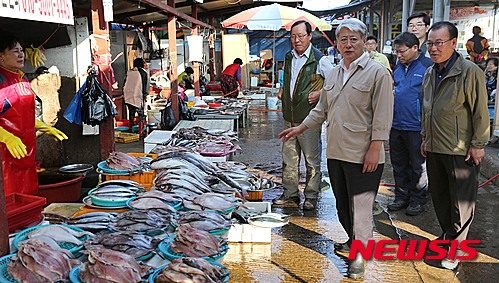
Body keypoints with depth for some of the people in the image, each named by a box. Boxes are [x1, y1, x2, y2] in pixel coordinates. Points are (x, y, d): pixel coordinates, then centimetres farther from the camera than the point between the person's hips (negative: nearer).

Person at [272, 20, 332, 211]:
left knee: (312, 160, 4)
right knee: (289, 158, 12)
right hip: (289, 117, 6)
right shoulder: (288, 57, 10)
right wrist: (282, 89, 11)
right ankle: (290, 194, 24)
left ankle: (311, 196, 16)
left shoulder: (320, 60, -9)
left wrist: (320, 93, -16)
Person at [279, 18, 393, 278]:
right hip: (335, 152, 7)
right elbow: (322, 110, 22)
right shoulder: (334, 74, 14)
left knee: (361, 207, 0)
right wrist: (299, 129, 20)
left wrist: (375, 149, -16)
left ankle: (359, 256, 14)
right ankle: (353, 241, 37)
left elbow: (382, 115, -12)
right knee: (342, 204, 17)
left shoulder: (378, 72, -7)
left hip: (363, 156, -7)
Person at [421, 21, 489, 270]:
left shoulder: (470, 72, -13)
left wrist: (477, 145, -12)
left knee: (461, 203, 2)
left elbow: (480, 112, -12)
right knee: (438, 197, 16)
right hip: (434, 148, 7)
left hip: (461, 151, -7)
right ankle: (447, 235, 34)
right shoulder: (430, 73, 9)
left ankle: (455, 249, 14)